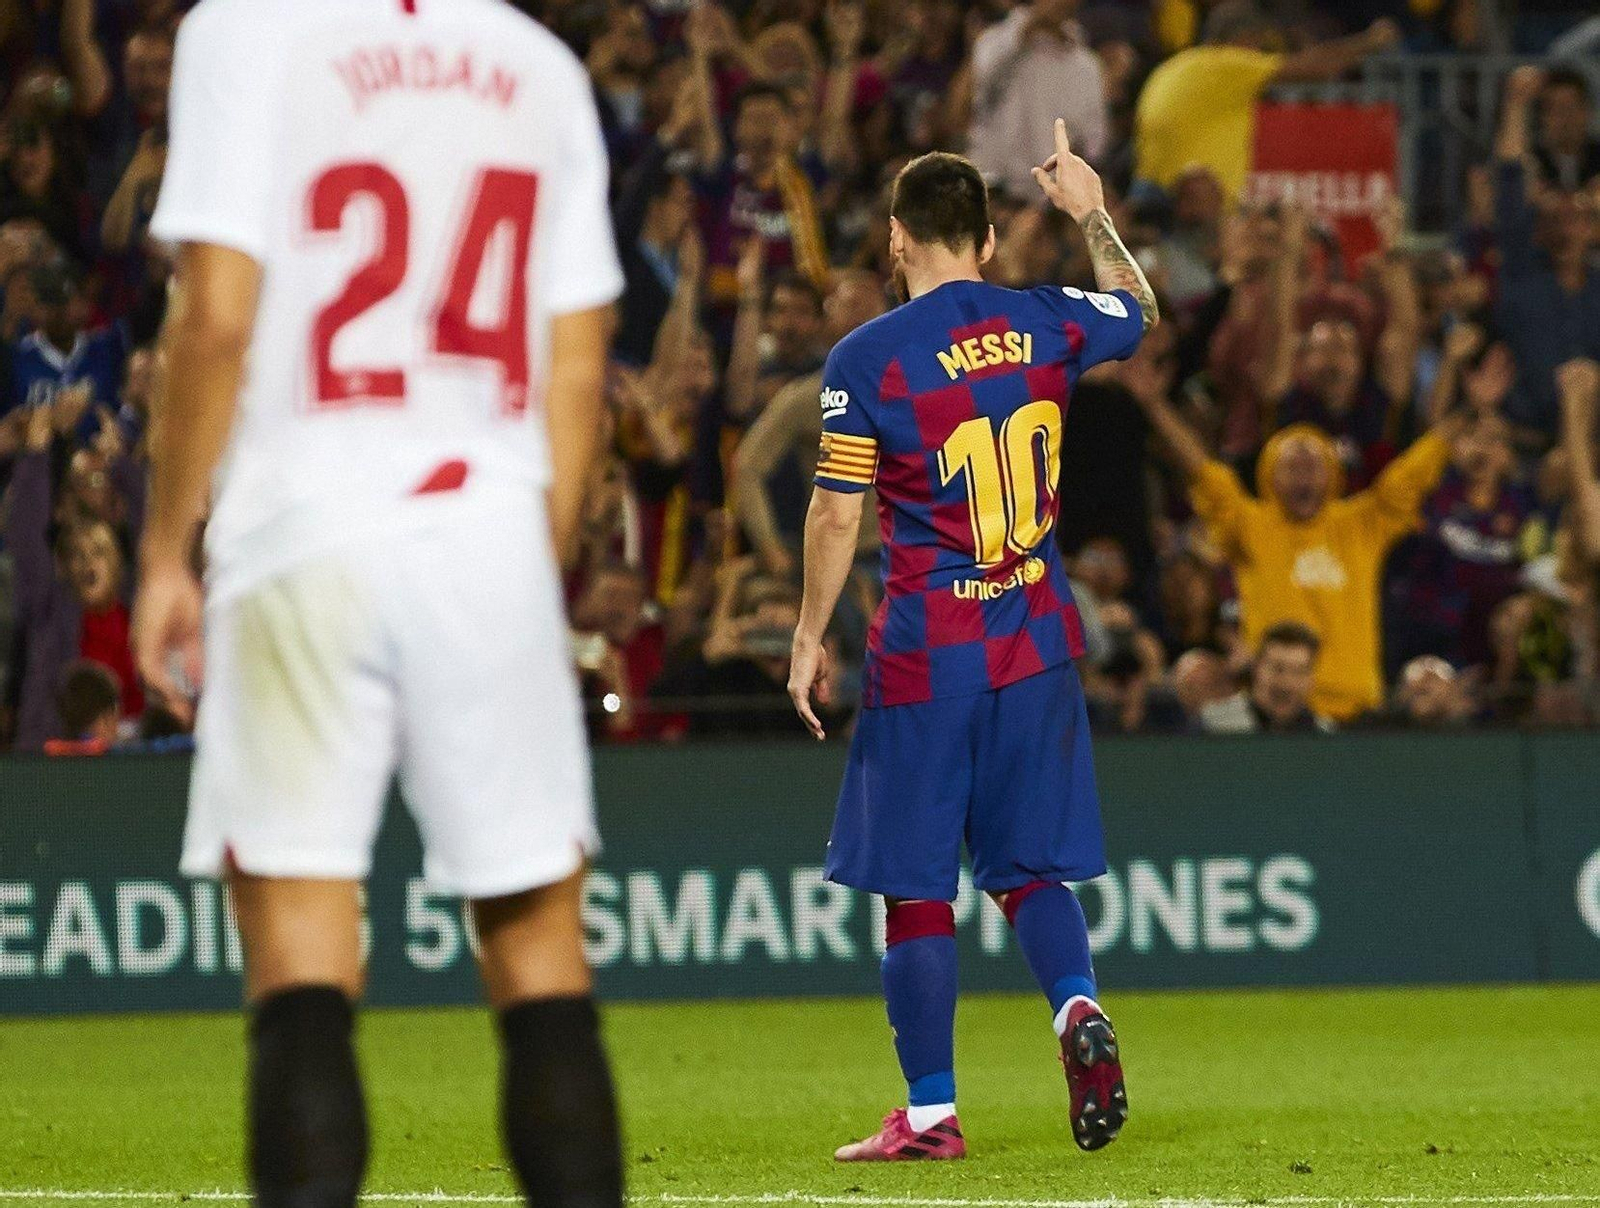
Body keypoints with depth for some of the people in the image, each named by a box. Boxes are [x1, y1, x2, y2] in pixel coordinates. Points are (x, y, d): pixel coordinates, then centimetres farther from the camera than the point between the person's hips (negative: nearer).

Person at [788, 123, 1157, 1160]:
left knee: (916, 886, 3)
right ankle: (1078, 1006, -16)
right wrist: (1092, 214, 34)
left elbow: (837, 514, -6)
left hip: (925, 654, -4)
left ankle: (931, 1113, 4)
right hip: (1038, 640, 4)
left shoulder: (867, 358, -8)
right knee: (1031, 868, 12)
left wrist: (811, 637, 4)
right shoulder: (1047, 323, 3)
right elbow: (1140, 313, 25)